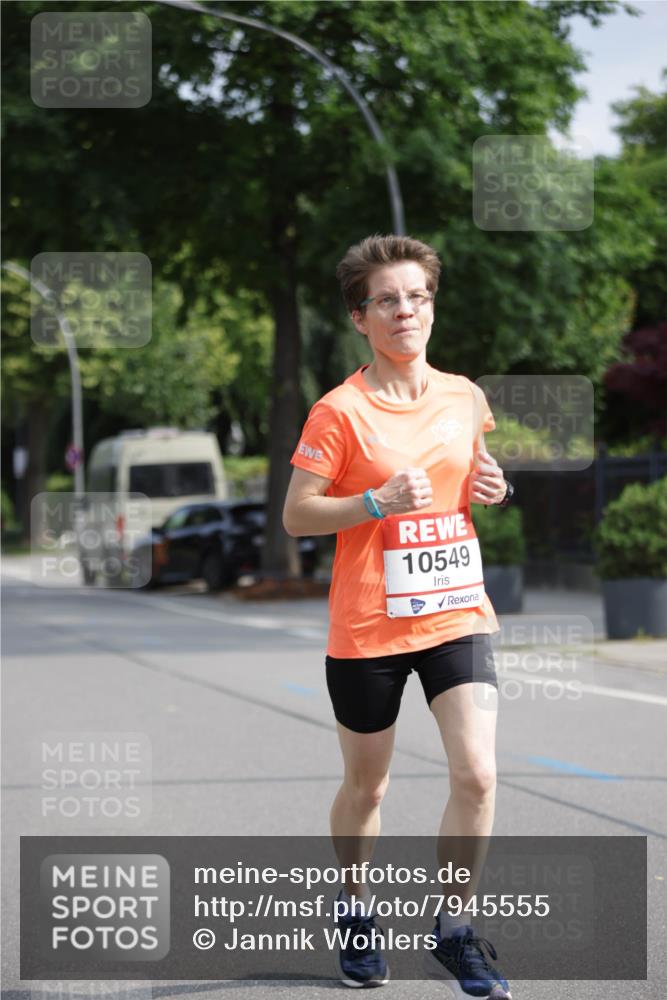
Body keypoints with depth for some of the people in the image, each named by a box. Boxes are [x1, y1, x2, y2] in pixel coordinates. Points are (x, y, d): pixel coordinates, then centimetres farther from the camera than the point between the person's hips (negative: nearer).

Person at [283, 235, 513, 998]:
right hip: (367, 627, -3)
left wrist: (489, 487, 1)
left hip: (456, 614, 3)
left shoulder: (464, 397, 5)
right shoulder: (339, 411, -10)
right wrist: (379, 501, -22)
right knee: (366, 786, 11)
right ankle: (354, 910, 35)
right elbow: (294, 515, -9)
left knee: (476, 773, -11)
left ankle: (453, 931, 5)